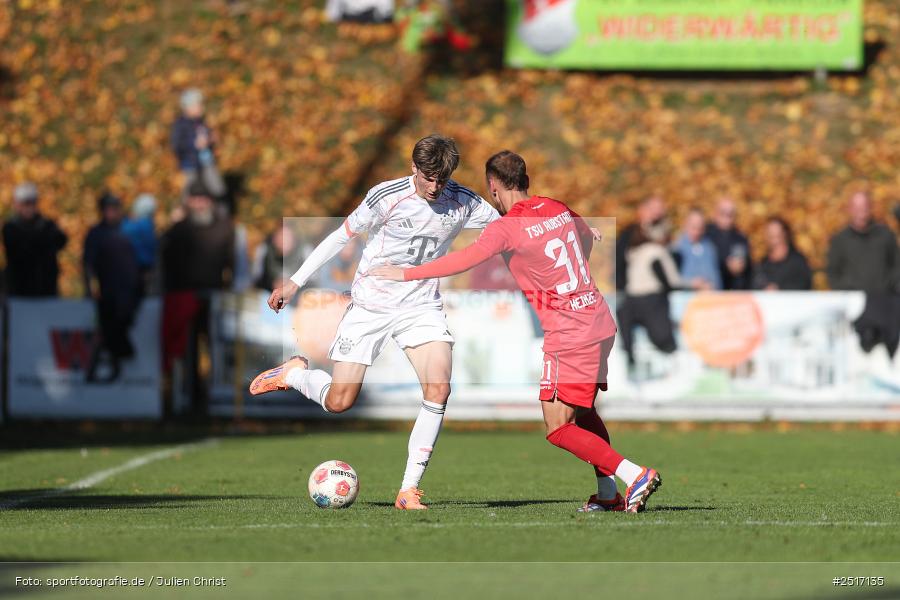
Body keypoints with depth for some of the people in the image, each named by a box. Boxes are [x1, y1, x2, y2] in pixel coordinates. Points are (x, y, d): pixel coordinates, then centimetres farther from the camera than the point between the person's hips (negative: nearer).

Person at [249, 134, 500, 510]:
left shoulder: (463, 204, -6)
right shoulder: (387, 197, -15)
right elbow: (342, 236, -4)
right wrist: (295, 282, -2)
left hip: (422, 307, 2)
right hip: (371, 306, -2)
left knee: (438, 390, -20)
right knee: (338, 403, -5)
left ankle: (409, 489, -11)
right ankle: (294, 373, 30)